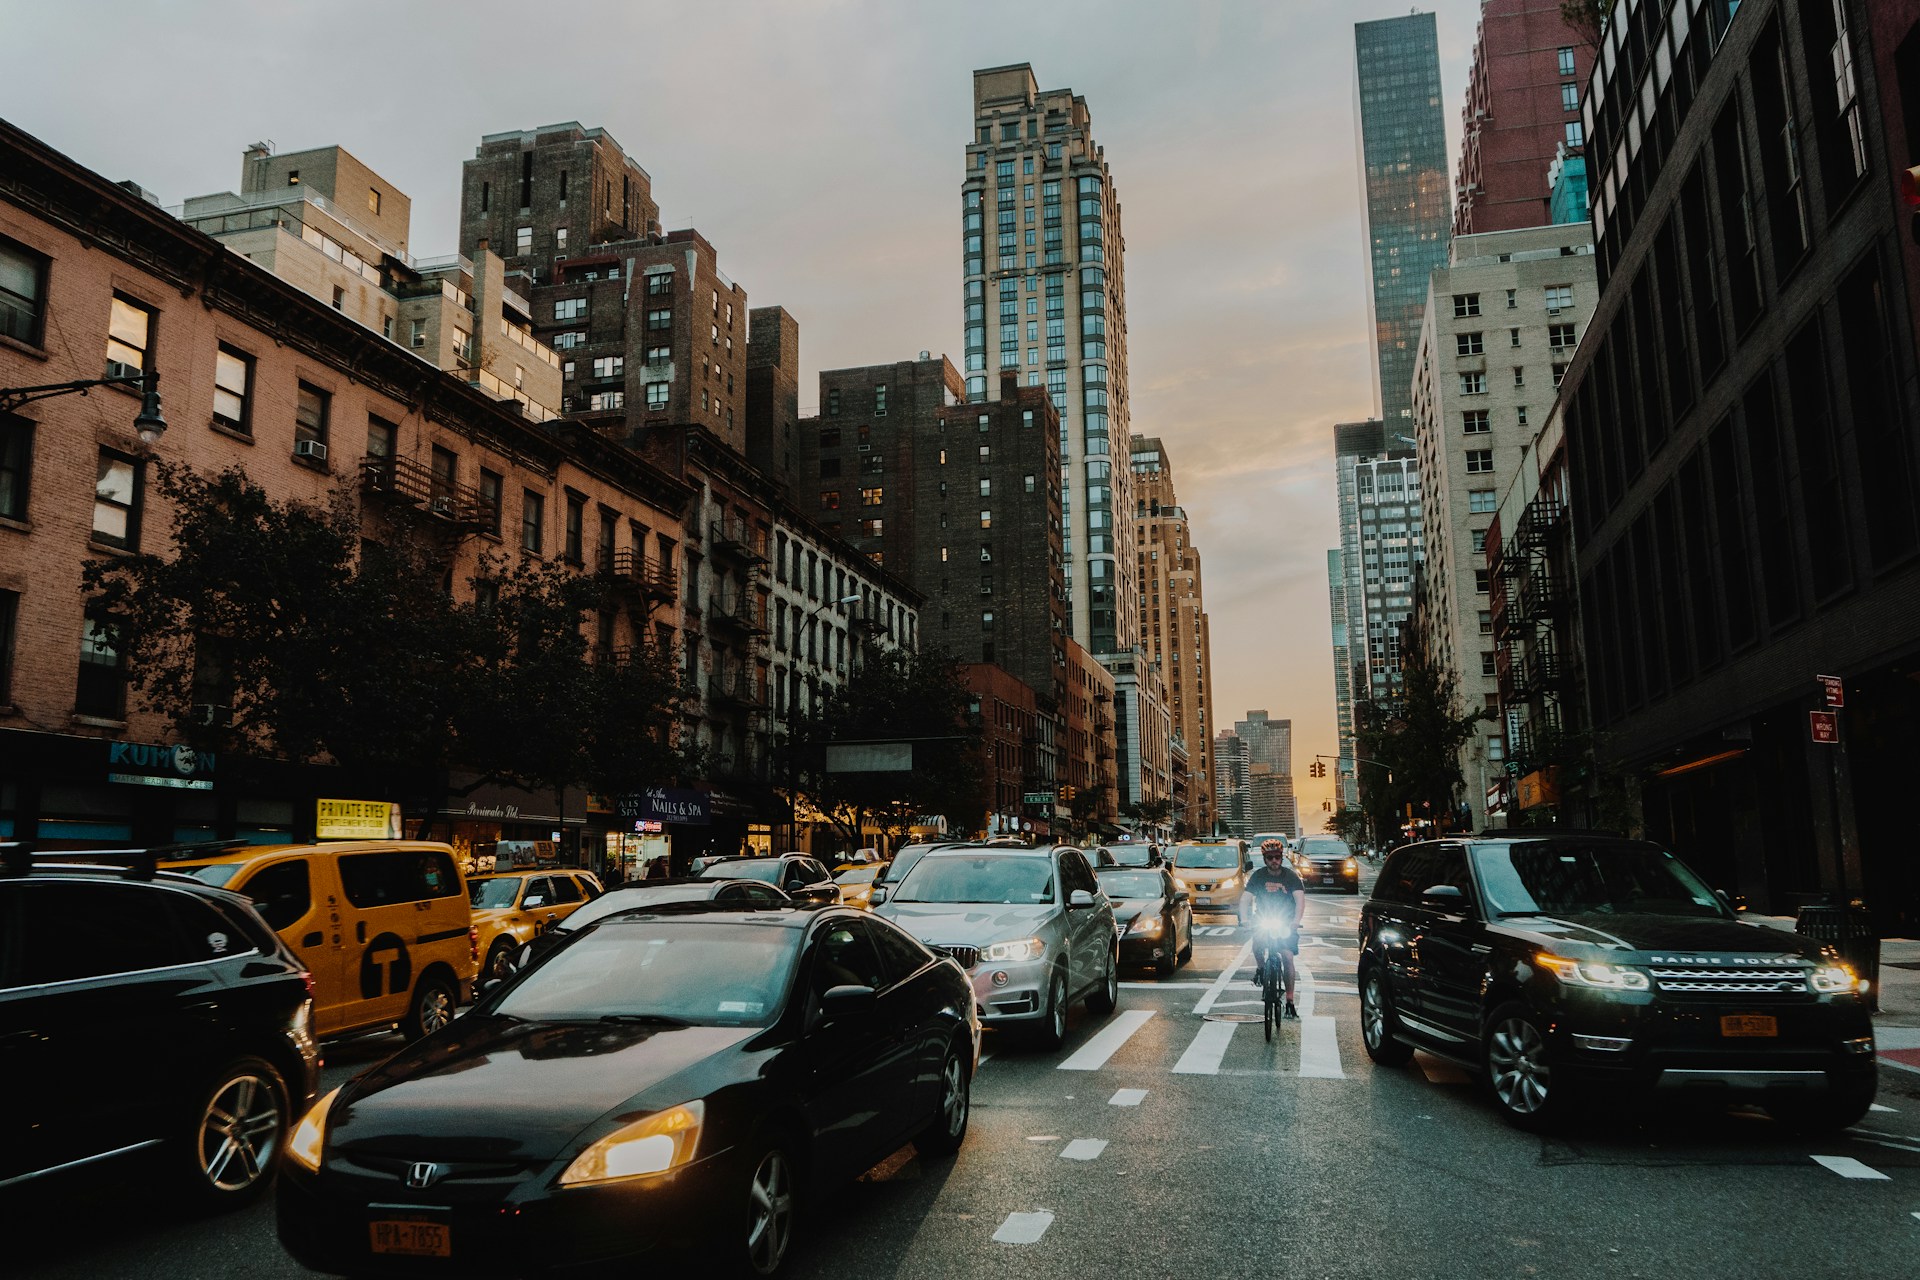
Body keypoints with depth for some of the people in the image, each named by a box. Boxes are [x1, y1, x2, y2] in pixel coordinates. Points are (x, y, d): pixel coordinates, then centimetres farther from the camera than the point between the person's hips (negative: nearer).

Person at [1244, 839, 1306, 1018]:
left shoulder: (1290, 876, -8)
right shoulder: (1258, 876, -5)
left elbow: (1300, 899, -19)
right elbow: (1247, 899, -11)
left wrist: (1296, 921, -36)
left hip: (1286, 921, -1)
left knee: (1287, 957, -15)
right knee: (1257, 946, -28)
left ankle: (1290, 1002, -9)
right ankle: (1260, 967, 6)